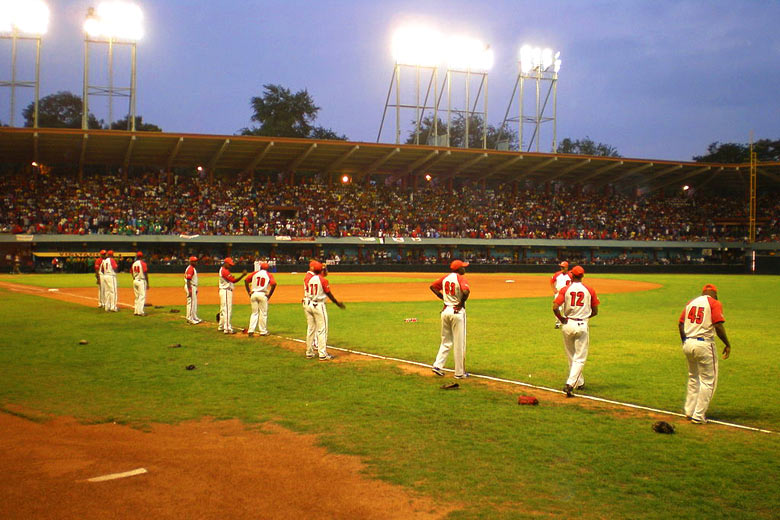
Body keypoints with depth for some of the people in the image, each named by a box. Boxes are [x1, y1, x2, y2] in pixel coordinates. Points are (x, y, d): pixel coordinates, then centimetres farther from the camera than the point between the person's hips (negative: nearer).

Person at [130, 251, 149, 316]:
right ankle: (140, 311, -9)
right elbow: (145, 274, -12)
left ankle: (136, 311, 13)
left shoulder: (133, 264, 8)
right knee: (142, 296, -5)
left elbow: (132, 273, 12)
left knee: (137, 296, 13)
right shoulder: (143, 263, -10)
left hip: (135, 281, 7)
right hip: (141, 281, -7)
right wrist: (147, 284, -8)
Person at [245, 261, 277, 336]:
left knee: (254, 313, 9)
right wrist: (269, 295, -6)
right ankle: (263, 331, 8)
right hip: (263, 294, -3)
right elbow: (273, 284, -13)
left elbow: (246, 281, 6)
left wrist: (249, 292, 8)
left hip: (253, 294, 3)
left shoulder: (255, 273, 11)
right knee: (263, 313, 6)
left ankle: (251, 330, -2)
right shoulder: (269, 275, 4)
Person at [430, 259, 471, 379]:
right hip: (457, 311, -6)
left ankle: (438, 366, 7)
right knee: (459, 343, 2)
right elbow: (466, 291, -29)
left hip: (445, 311, 6)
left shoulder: (445, 278, 8)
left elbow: (432, 286, 16)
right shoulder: (461, 278, -12)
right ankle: (459, 373, 7)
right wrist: (462, 303, -12)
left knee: (446, 341, 17)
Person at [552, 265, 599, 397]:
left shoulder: (565, 290, -4)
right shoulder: (590, 290, -1)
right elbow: (595, 311, 4)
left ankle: (580, 382, 29)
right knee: (580, 358, 1)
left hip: (567, 325, 1)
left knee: (571, 357, 18)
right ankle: (569, 384, -15)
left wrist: (561, 319, 1)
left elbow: (555, 307, -15)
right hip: (582, 325, -1)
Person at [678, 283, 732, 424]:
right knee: (708, 381, 3)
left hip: (687, 343, 6)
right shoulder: (714, 303, -3)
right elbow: (718, 326, -14)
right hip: (704, 344, -6)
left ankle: (689, 411, 26)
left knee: (693, 378, 22)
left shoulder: (691, 302, 14)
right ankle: (699, 416, 1)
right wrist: (727, 344, -6)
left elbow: (680, 324, 11)